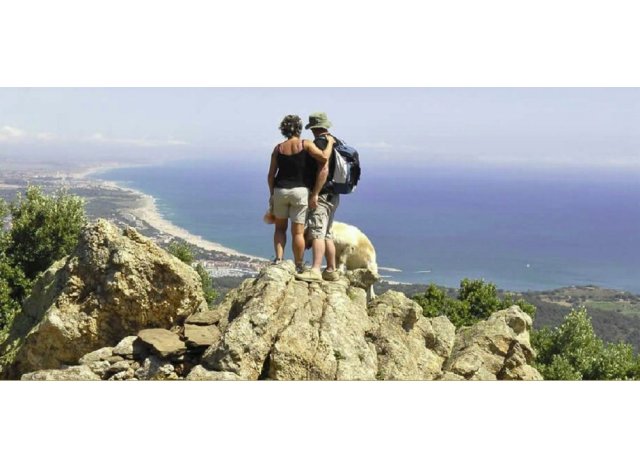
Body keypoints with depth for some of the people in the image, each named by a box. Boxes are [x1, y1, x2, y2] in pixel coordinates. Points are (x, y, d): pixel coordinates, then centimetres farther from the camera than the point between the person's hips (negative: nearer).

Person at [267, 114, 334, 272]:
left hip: (280, 191, 2)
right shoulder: (306, 145, -5)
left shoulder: (278, 148, 3)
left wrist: (272, 194, 14)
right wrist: (330, 143, -1)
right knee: (298, 232, 3)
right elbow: (324, 157, -18)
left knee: (280, 227, 18)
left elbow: (271, 175, 4)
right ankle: (299, 266, 8)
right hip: (300, 191, -2)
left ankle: (278, 258, 4)